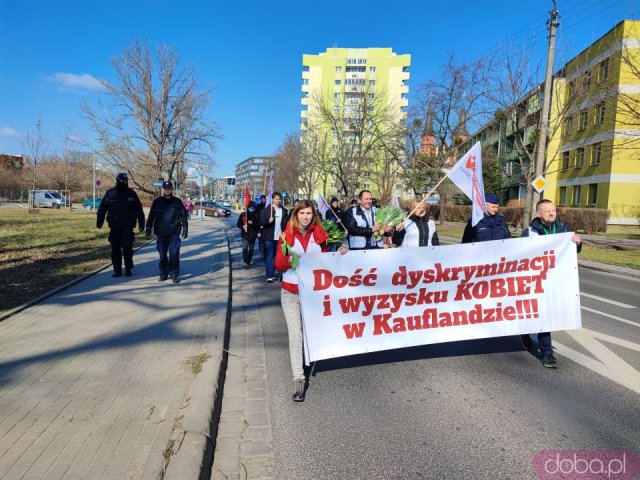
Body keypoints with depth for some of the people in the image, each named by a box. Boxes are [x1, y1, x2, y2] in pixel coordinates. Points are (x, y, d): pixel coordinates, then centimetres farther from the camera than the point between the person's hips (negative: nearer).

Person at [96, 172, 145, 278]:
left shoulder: (132, 194, 3)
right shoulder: (110, 193, 3)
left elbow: (139, 210, 8)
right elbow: (102, 209, 5)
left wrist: (141, 224, 6)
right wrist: (99, 222, -2)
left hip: (128, 226, -1)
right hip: (114, 226, 1)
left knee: (127, 247, -7)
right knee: (115, 248, 5)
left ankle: (128, 269, 7)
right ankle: (117, 270, 14)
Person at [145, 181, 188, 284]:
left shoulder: (177, 202, 5)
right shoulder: (157, 202, 7)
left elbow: (184, 216, 8)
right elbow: (151, 217, 10)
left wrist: (185, 229, 3)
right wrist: (148, 230, 6)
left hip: (174, 233, -2)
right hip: (161, 233, 2)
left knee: (174, 254, -8)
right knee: (162, 255, 8)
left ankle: (174, 274, 1)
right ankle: (163, 273, 20)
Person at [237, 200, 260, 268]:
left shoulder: (256, 215, -2)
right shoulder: (243, 214, -1)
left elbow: (259, 225, -5)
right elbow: (239, 224, 4)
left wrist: (252, 223, -23)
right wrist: (243, 226, -17)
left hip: (253, 235, 2)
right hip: (245, 235, -2)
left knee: (251, 249, 11)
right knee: (245, 248, -18)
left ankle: (249, 262, 26)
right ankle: (245, 262, -18)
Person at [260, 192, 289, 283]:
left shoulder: (284, 210, 8)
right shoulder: (266, 210, -2)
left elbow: (287, 223, 13)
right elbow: (261, 222, -5)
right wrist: (268, 221, -23)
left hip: (280, 237, 4)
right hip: (270, 237, -4)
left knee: (277, 256, 11)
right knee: (270, 256, -4)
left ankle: (272, 273, 23)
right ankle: (269, 275, -3)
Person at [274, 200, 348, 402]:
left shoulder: (319, 235, 2)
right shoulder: (286, 235, -3)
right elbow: (278, 264, -5)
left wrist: (338, 254, -7)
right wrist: (289, 260, -24)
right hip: (291, 292, -2)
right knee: (295, 334, -7)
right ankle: (298, 380, -3)